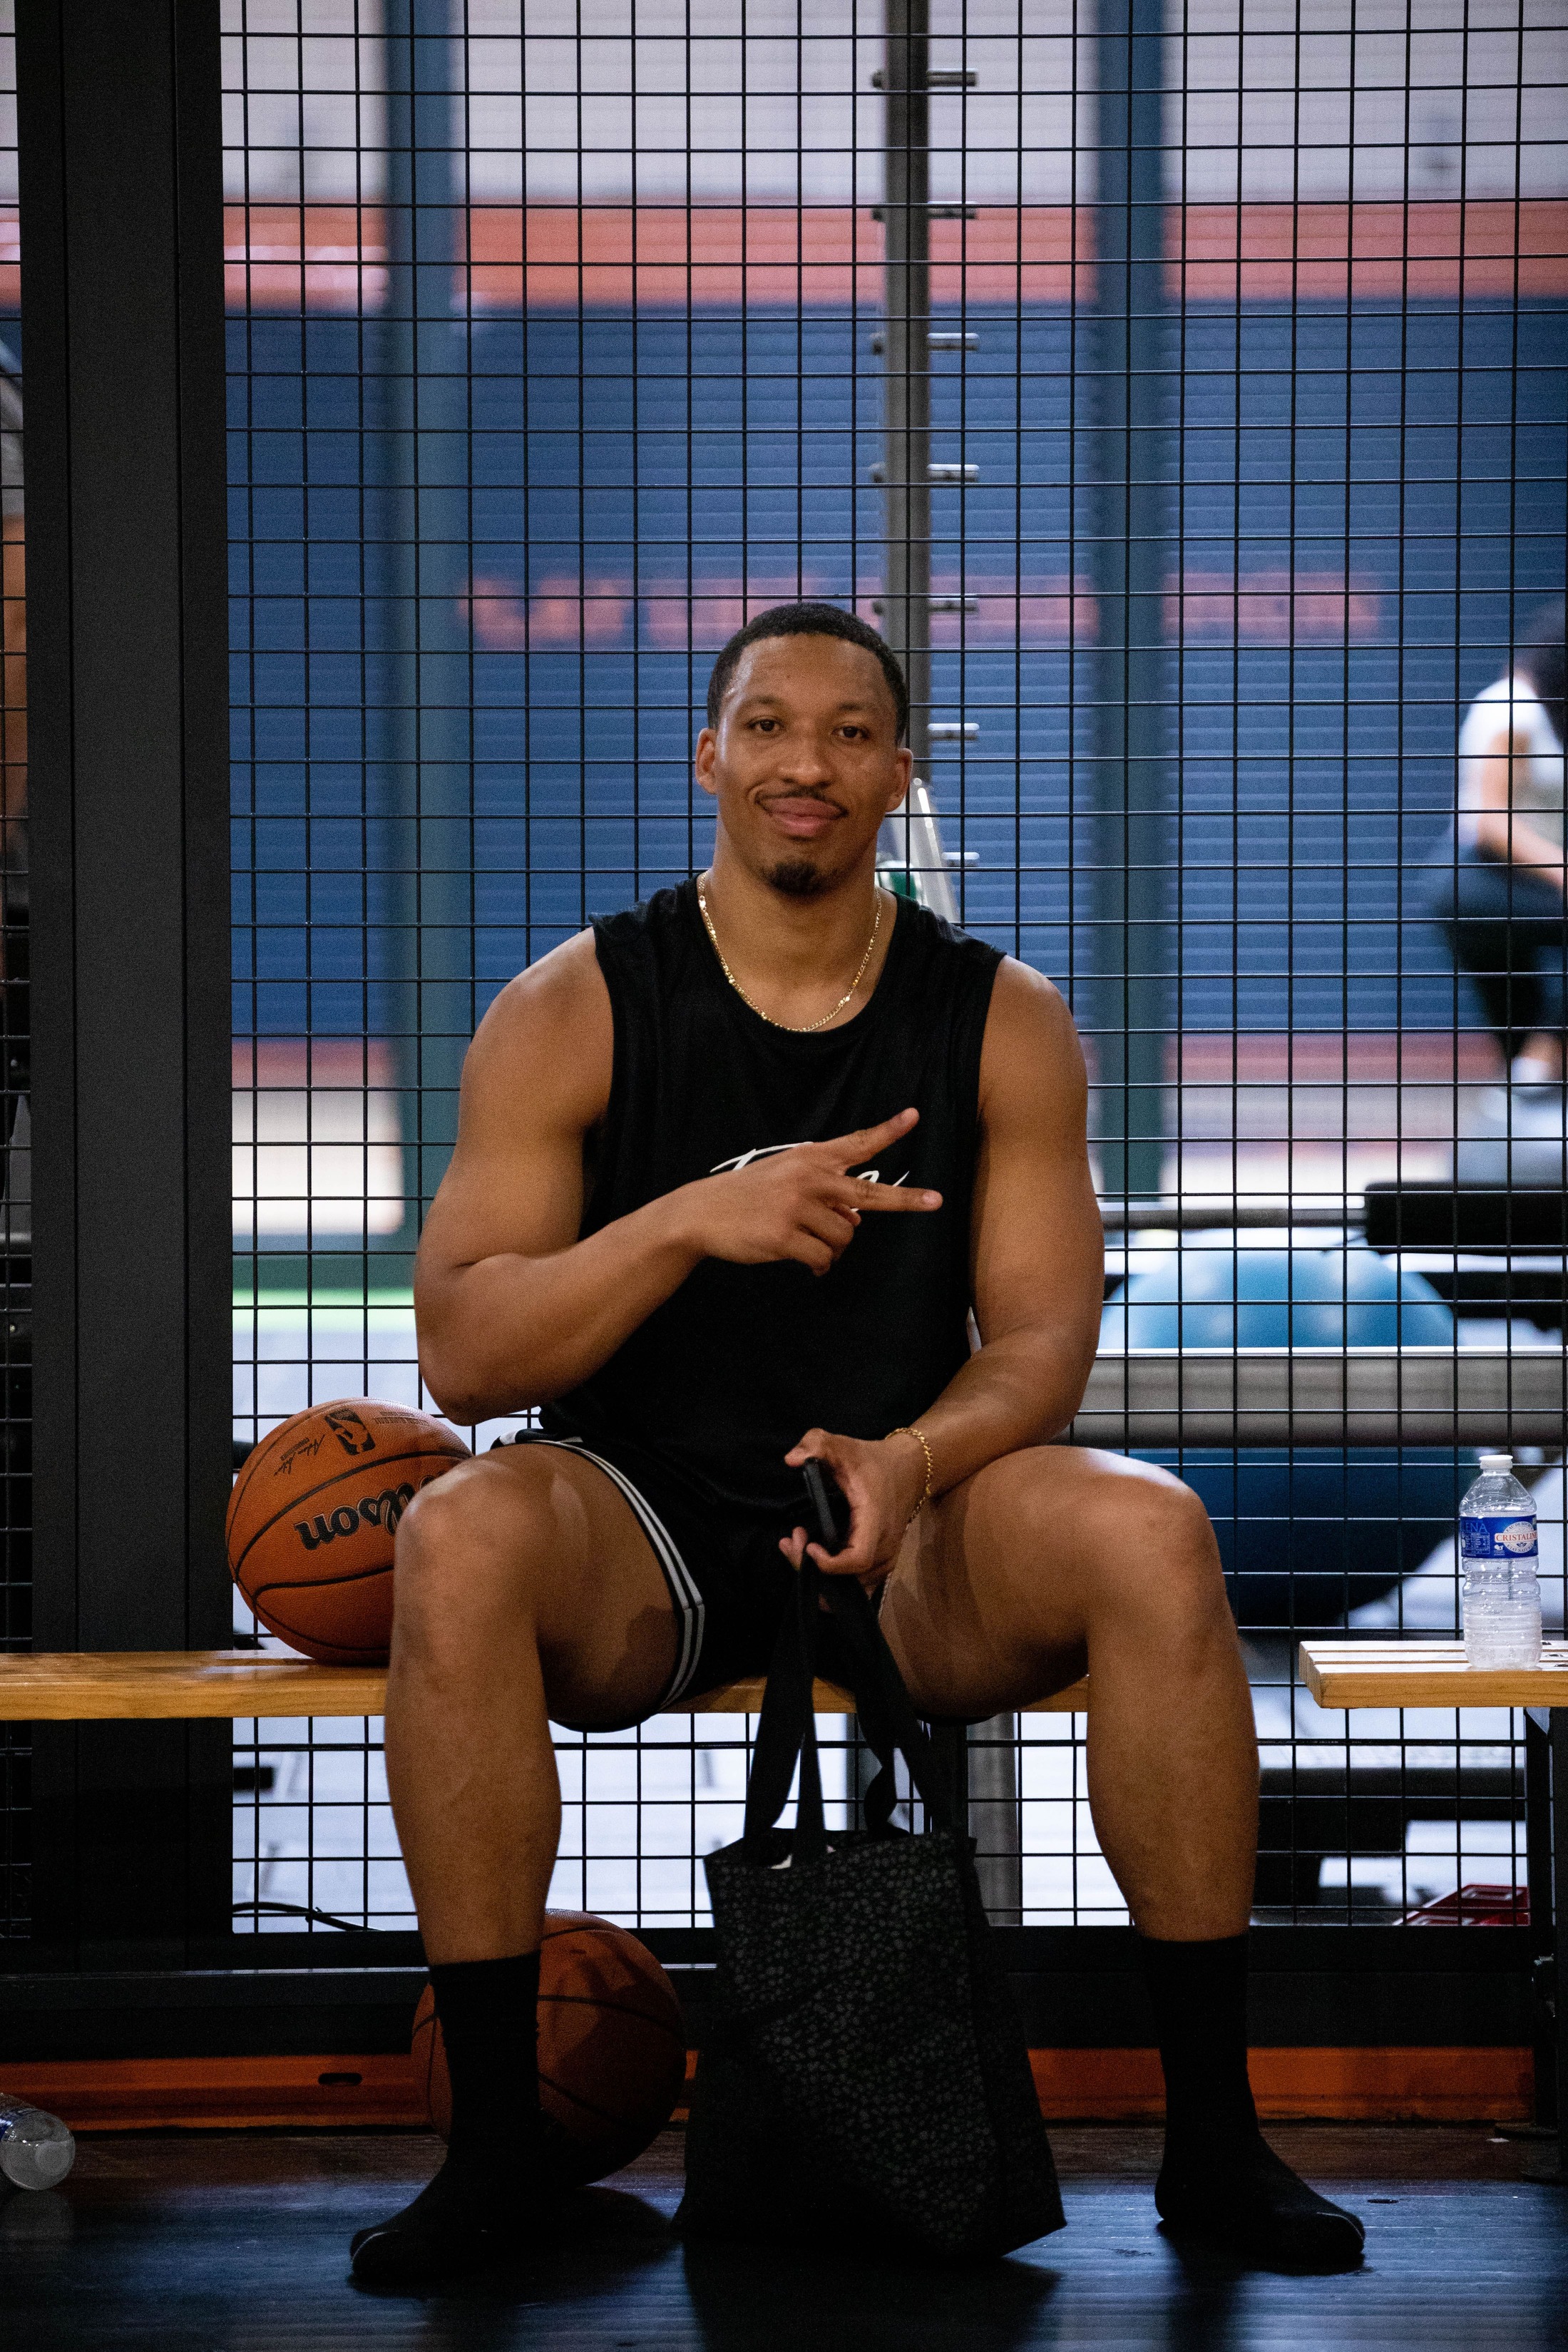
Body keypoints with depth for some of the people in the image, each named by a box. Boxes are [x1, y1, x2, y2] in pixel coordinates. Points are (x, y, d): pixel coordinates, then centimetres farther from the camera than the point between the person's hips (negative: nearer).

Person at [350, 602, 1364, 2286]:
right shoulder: (572, 1011, -2)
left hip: (908, 1520, 1)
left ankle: (1211, 2140, -19)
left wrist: (911, 1461, -23)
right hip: (644, 1530, -1)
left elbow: (1041, 1344, -1)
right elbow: (459, 1357, -8)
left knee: (1153, 1532, -29)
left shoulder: (1002, 1023, 4)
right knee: (458, 1536, -34)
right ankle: (492, 2140, -23)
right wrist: (691, 1219, -24)